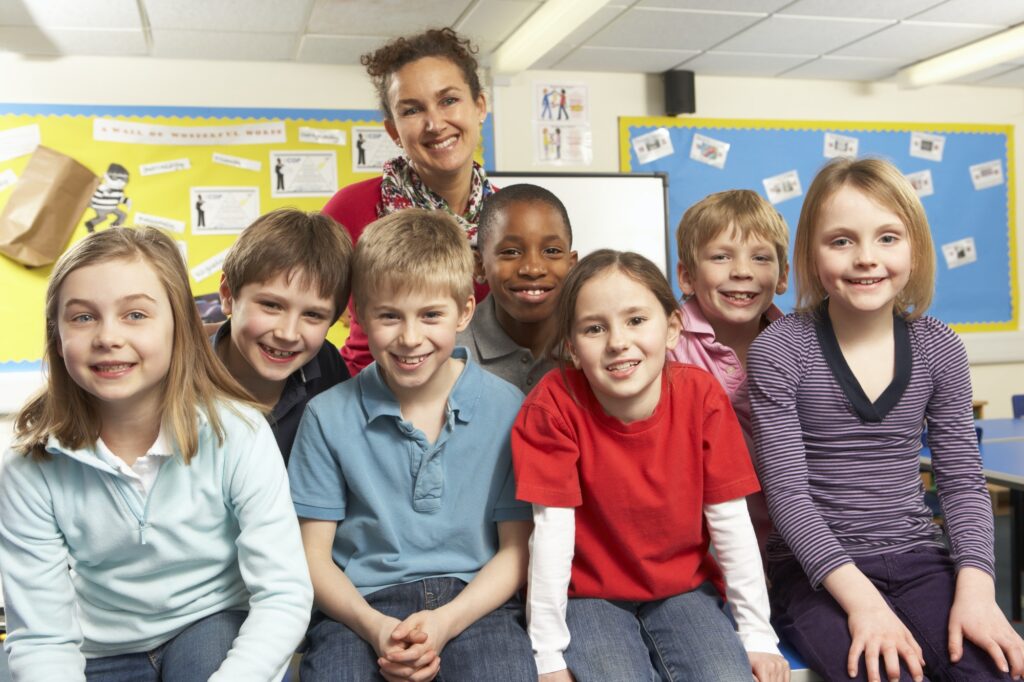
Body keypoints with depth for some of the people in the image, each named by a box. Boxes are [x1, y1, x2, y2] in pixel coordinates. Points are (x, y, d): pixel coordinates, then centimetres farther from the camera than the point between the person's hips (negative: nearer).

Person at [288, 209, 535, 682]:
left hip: (473, 602, 0)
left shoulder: (507, 408, 0)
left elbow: (517, 549, 2)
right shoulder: (329, 415, 3)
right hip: (363, 604, 1)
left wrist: (444, 623, -12)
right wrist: (374, 626, -13)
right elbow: (312, 553, 4)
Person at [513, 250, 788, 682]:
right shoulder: (556, 403, -20)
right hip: (589, 595, -2)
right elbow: (552, 529, -19)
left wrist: (757, 631, -4)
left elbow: (731, 521, -7)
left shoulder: (701, 395, -13)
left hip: (682, 588, 2)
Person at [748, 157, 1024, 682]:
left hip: (919, 559, 4)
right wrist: (860, 598, -21)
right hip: (816, 570, -4)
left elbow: (962, 481, 5)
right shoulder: (778, 352, -9)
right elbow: (786, 489, -12)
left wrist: (975, 589, -10)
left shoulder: (938, 350, 4)